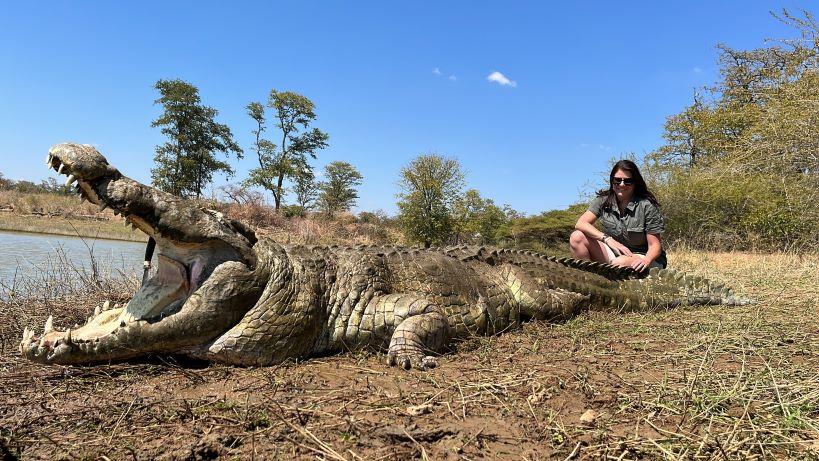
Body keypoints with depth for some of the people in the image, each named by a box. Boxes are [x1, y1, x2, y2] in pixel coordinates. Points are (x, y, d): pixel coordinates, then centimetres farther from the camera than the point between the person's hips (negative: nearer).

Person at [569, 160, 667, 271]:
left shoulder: (646, 206, -13)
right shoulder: (603, 200, -3)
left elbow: (655, 245, -11)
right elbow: (580, 224, -17)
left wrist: (646, 260, -35)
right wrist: (607, 239, -31)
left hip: (641, 256, -4)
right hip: (614, 254, 4)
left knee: (620, 263, -40)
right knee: (577, 237, -17)